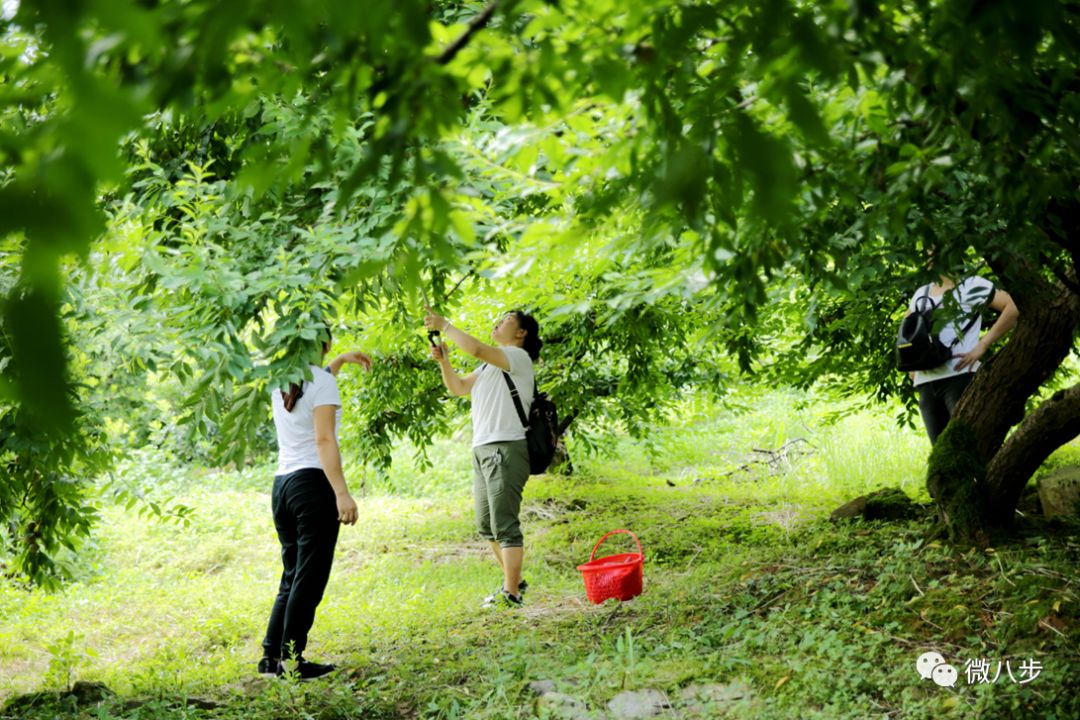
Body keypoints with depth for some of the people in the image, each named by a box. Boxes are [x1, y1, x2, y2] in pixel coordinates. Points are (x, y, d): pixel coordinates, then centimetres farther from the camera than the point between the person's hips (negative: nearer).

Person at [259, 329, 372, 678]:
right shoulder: (322, 381, -8)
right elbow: (324, 439, -17)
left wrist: (341, 360, 40)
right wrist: (342, 493, -21)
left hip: (282, 484, 8)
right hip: (313, 482, -8)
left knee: (292, 577, 15)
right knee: (309, 577, -3)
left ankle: (271, 656, 13)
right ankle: (291, 660, -3)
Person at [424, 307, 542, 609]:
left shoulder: (518, 357, -6)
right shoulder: (490, 365, 24)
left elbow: (476, 349, -22)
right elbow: (458, 387, 21)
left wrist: (445, 326, -12)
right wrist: (443, 361, 5)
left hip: (506, 449, -10)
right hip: (483, 449, 10)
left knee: (505, 524, -10)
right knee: (487, 526, 14)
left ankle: (511, 593, -8)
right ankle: (514, 580, 25)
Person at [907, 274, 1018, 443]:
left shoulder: (970, 285, 2)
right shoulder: (921, 293, 19)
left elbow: (1014, 307, -8)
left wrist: (982, 345, -14)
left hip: (960, 377, -6)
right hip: (925, 383, 6)